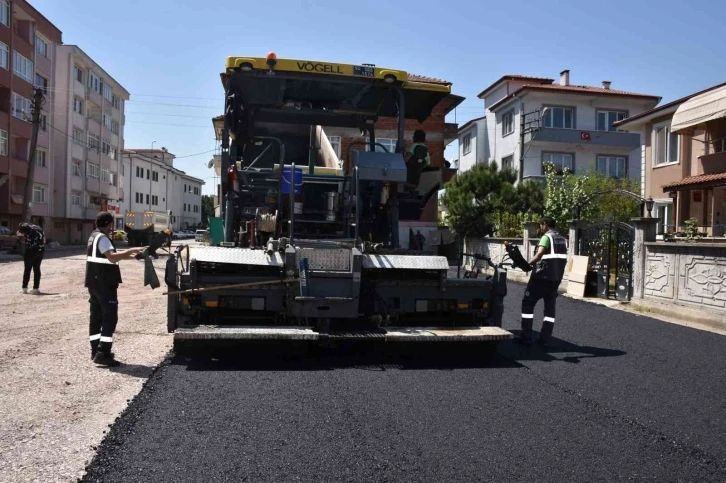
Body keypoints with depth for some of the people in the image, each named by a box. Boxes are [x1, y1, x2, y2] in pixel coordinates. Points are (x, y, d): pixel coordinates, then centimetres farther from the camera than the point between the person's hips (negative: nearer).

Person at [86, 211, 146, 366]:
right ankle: (102, 353, -12)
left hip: (95, 283, 10)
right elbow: (112, 257, -29)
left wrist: (130, 255, 16)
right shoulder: (102, 238, -15)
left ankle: (96, 350, 20)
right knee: (110, 317, -9)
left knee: (97, 316, 13)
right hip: (104, 284, -10)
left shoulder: (95, 236, 17)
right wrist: (131, 250, -26)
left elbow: (110, 255, 21)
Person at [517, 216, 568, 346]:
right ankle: (545, 338, 9)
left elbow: (539, 254, -26)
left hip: (541, 276, -7)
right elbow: (561, 259, 18)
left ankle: (526, 337, -1)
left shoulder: (547, 237, -10)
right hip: (556, 278, 7)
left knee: (527, 304, 2)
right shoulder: (563, 239, 15)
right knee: (550, 307, 12)